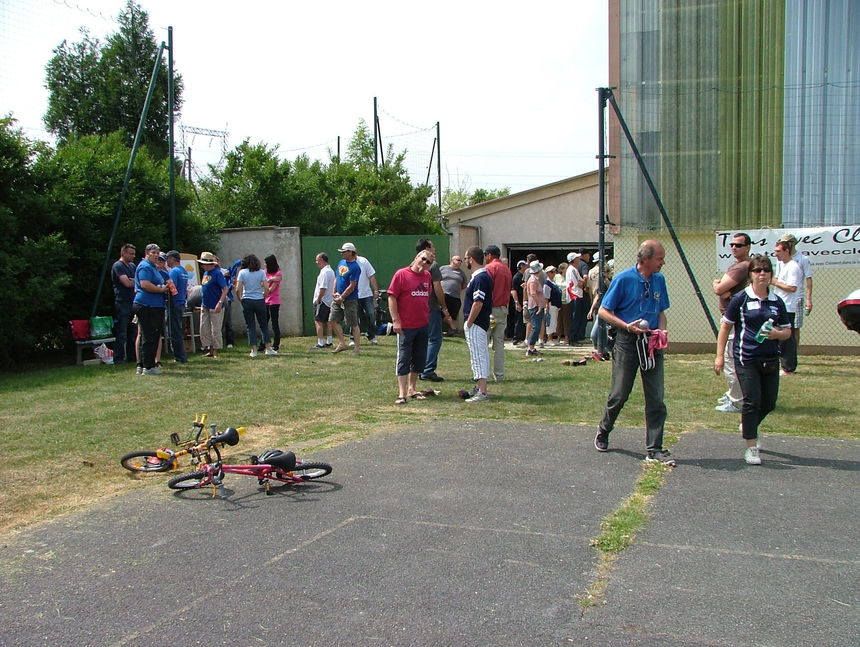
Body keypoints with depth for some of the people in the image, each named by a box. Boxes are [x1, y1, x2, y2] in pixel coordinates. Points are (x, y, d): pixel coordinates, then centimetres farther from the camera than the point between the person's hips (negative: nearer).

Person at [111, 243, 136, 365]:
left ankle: (130, 356, 17)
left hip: (132, 302, 8)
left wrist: (132, 280, -6)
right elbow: (127, 283, -16)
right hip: (122, 303, -8)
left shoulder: (132, 266, 19)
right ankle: (118, 358, -3)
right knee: (121, 334, -7)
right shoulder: (118, 266, -7)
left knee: (133, 332, 10)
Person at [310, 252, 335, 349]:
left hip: (322, 301, -10)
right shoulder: (331, 270, 14)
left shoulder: (324, 272, -17)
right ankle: (329, 342, 17)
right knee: (328, 322, 13)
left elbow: (323, 288, -22)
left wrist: (318, 299, -18)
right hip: (329, 300, 10)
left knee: (318, 322, -7)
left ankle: (320, 344, -8)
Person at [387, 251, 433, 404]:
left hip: (423, 325, 7)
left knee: (419, 360, 12)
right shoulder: (401, 274, -8)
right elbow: (392, 297, -11)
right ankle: (402, 393, -1)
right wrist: (395, 320, -16)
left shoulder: (427, 276, 10)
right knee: (403, 359, -3)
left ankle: (411, 389, 25)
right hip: (405, 326, -7)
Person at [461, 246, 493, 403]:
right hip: (480, 323, 11)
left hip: (475, 324, -11)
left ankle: (482, 393, -8)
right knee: (480, 356, 16)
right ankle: (479, 388, 25)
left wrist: (468, 323, -18)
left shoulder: (480, 278, -19)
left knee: (478, 355, -9)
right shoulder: (481, 276, 14)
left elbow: (478, 303, -24)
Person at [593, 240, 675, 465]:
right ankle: (603, 431, 30)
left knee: (656, 398, 0)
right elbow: (603, 311, -5)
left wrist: (662, 330, -1)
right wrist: (627, 326, -18)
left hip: (652, 344, 4)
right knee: (620, 394, 4)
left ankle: (654, 449, 7)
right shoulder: (624, 279, -8)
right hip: (628, 342, -4)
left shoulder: (659, 280, 8)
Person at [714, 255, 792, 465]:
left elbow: (787, 330, 14)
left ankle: (748, 427, 40)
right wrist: (720, 355, -3)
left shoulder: (777, 302, 7)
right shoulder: (741, 298, -4)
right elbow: (725, 326, 0)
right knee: (752, 401, -6)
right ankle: (751, 447, 4)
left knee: (769, 402, 11)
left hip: (770, 359, 5)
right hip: (746, 359, -5)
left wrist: (777, 334, -10)